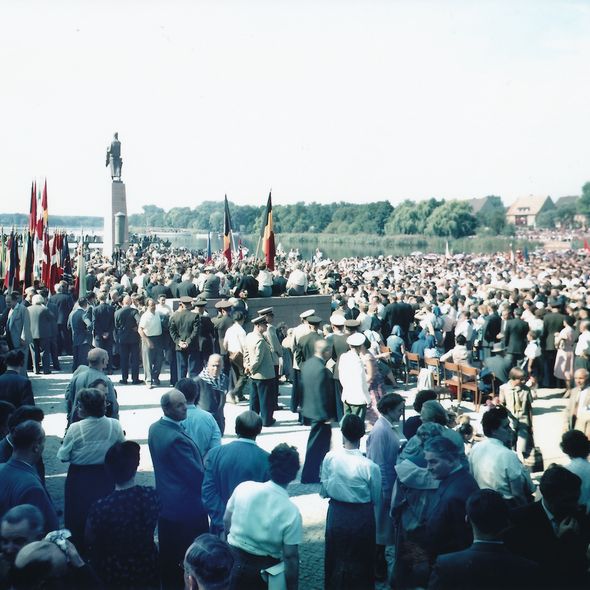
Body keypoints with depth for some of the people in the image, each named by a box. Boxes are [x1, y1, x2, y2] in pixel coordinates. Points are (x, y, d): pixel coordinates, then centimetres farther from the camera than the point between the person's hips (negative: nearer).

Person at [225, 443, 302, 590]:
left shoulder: (243, 487, -13)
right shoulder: (292, 512, -20)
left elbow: (226, 521, 0)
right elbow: (290, 556, -16)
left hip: (232, 559, 2)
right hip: (263, 570, -2)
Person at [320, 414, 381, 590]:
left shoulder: (330, 458, -16)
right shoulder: (370, 466, -22)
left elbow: (324, 491, -5)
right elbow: (376, 499, -9)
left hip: (336, 514, 2)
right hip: (362, 517, -2)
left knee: (337, 559, 22)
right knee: (361, 561, 19)